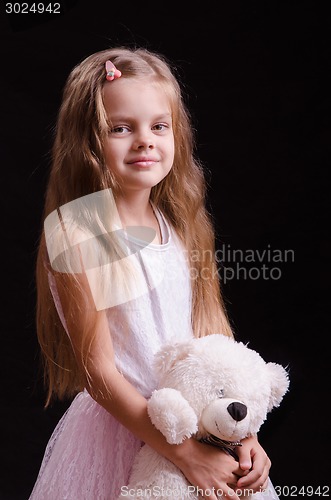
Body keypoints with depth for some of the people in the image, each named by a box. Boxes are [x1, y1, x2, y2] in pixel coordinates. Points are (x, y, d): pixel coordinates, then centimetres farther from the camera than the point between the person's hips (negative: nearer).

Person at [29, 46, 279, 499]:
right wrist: (187, 454, -17)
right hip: (120, 426, -5)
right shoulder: (77, 236, -18)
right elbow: (99, 373, -17)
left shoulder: (181, 222, -2)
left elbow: (214, 332, 1)